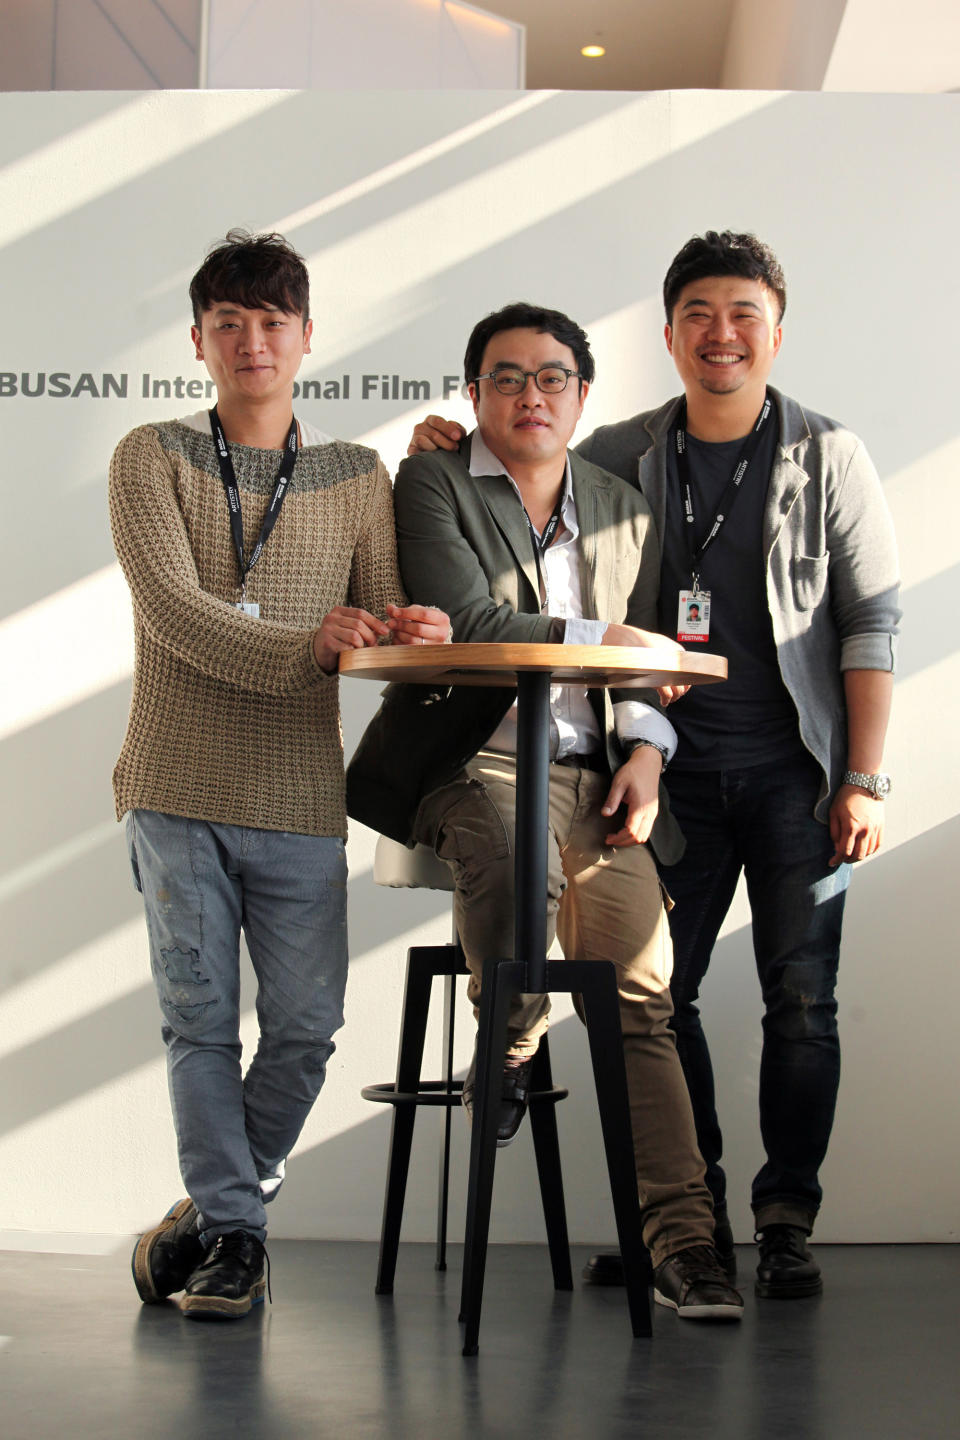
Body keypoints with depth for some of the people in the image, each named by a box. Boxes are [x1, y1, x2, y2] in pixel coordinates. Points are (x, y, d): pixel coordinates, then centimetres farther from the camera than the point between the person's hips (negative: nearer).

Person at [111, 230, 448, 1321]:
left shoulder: (356, 478, 12)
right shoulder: (151, 458, 5)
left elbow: (380, 637, 6)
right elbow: (168, 608, -10)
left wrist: (409, 631, -19)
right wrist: (304, 649, -24)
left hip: (300, 793, 2)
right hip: (178, 786, -1)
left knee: (305, 1024, 2)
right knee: (200, 1017, 2)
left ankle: (217, 1205, 23)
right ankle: (229, 1231, 15)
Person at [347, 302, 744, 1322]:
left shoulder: (626, 511, 19)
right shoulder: (432, 485, 4)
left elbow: (648, 667, 22)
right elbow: (466, 623, -12)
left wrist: (644, 750, 2)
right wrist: (605, 639, -10)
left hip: (592, 773, 4)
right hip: (473, 760, -4)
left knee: (641, 988, -12)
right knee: (517, 870, -37)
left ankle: (682, 1242, -9)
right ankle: (509, 1047, -6)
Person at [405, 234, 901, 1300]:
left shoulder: (828, 457, 1)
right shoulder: (626, 454, 7)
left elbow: (869, 627, 0)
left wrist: (864, 782, -7)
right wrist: (450, 456, -1)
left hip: (796, 769, -2)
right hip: (677, 764, 2)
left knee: (800, 1000, 0)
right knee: (658, 991, 2)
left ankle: (786, 1221, 12)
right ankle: (694, 1212, 15)